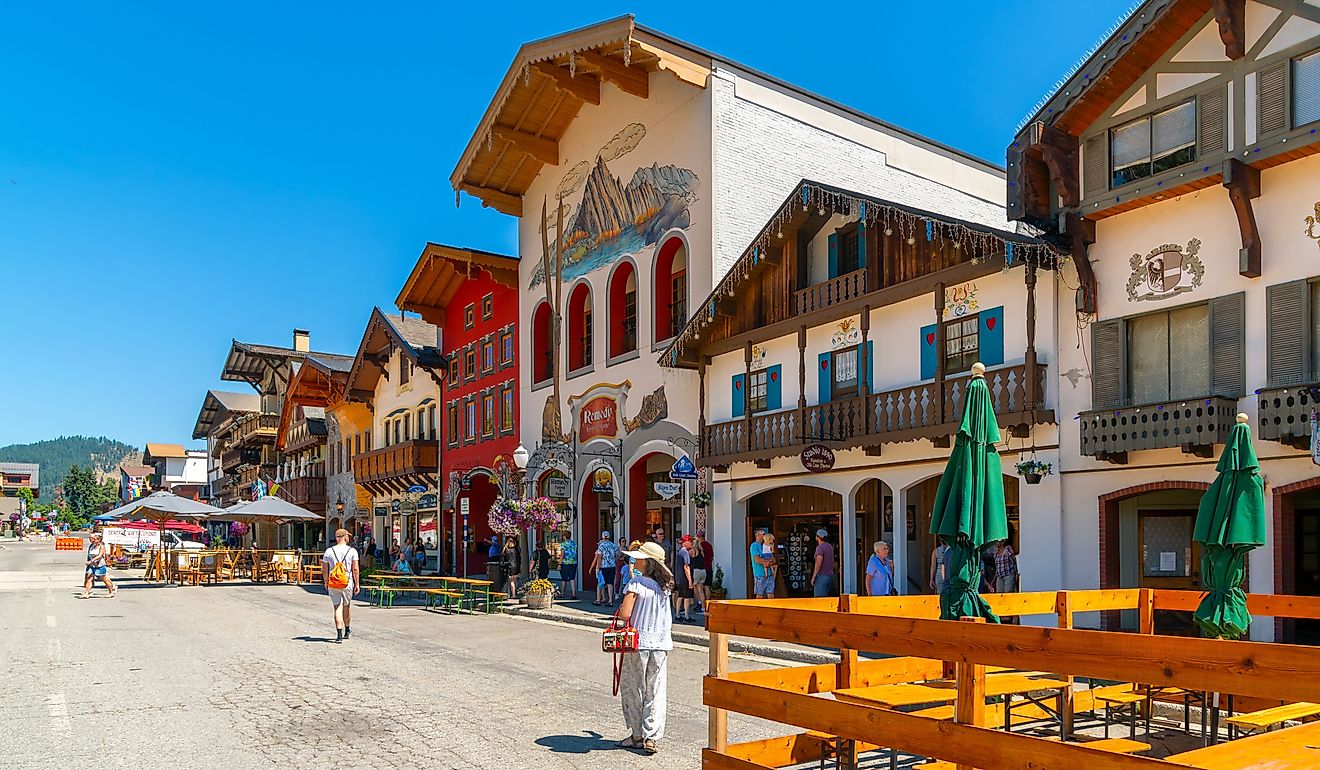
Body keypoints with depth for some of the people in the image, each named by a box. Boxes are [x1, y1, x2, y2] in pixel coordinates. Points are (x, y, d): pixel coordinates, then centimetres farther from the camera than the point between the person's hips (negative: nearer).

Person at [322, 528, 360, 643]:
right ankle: (347, 631, 33)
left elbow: (324, 570, 5)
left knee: (337, 608, 0)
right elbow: (355, 569, -6)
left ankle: (339, 635, -7)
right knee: (347, 607, 17)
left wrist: (326, 582, 19)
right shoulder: (352, 551, -4)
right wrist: (357, 584, 1)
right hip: (347, 582, -1)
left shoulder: (329, 551, 2)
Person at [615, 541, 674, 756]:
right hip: (661, 644, 5)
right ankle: (651, 736, 6)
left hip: (638, 643, -5)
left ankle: (637, 735, 17)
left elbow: (625, 615, -18)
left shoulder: (636, 583, -13)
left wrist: (622, 608, 2)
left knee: (633, 688, 10)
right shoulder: (665, 585, 5)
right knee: (655, 691, 8)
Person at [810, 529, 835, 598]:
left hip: (822, 576, -9)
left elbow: (818, 564, -19)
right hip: (830, 575, 9)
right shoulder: (830, 547, 14)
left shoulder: (820, 547, -13)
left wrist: (813, 577, -15)